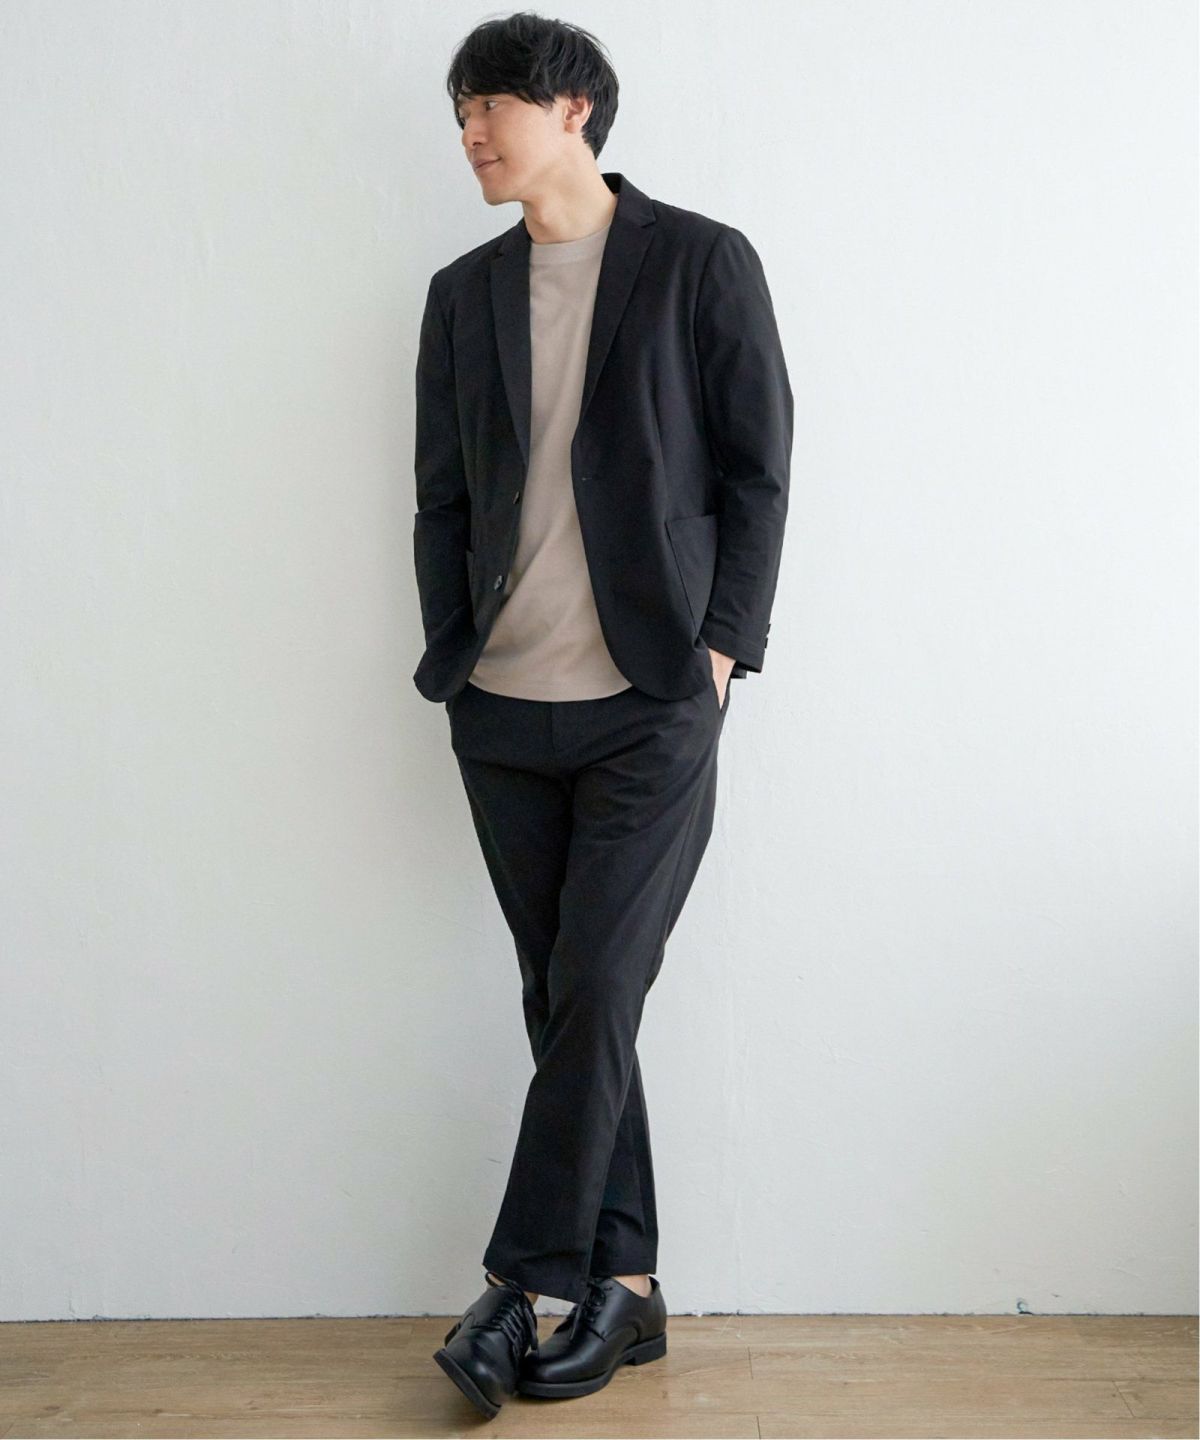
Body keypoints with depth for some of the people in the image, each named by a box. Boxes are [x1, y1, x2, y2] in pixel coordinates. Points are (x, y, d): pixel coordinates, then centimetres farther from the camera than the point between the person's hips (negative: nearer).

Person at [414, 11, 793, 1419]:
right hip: (504, 709, 5)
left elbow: (757, 470, 0)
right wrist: (451, 658, 4)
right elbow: (442, 496, 13)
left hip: (652, 705, -4)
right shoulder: (464, 294, 14)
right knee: (567, 1005, 7)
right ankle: (623, 1288, 18)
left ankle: (520, 1287, 6)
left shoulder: (702, 263, 1)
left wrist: (723, 643, -8)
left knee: (595, 995, -7)